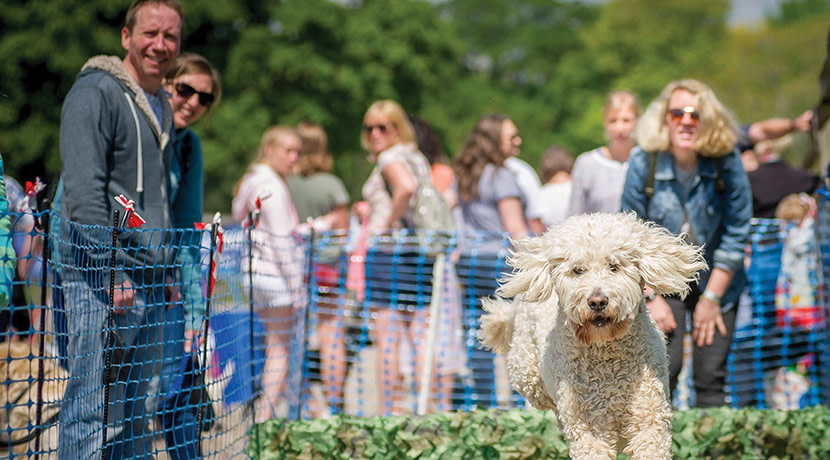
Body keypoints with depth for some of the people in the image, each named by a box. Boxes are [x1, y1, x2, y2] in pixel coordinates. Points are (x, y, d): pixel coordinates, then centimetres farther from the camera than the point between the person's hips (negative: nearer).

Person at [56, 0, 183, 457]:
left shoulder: (161, 106, 19)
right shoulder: (95, 93, -8)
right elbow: (84, 193, -16)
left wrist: (167, 272, 17)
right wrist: (113, 273, -20)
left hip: (151, 279, 9)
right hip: (102, 275, -9)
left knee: (135, 413, 10)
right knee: (93, 410, -10)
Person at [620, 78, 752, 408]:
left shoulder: (727, 162, -13)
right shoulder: (644, 162, -13)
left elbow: (736, 234, -5)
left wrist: (711, 297, -5)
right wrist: (651, 298, -8)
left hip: (716, 280, 1)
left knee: (710, 377, -4)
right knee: (663, 369, -15)